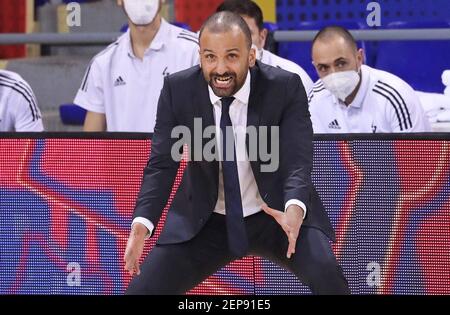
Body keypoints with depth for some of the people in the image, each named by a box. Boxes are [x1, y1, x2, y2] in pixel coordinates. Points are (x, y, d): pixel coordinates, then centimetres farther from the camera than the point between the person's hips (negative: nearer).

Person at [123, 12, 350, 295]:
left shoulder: (286, 88, -17)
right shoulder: (178, 90, -12)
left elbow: (297, 162, -22)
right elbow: (162, 164, -12)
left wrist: (294, 210, -45)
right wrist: (142, 224, -30)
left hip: (278, 214, -2)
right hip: (205, 220, 2)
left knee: (325, 273, -29)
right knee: (142, 288, -11)